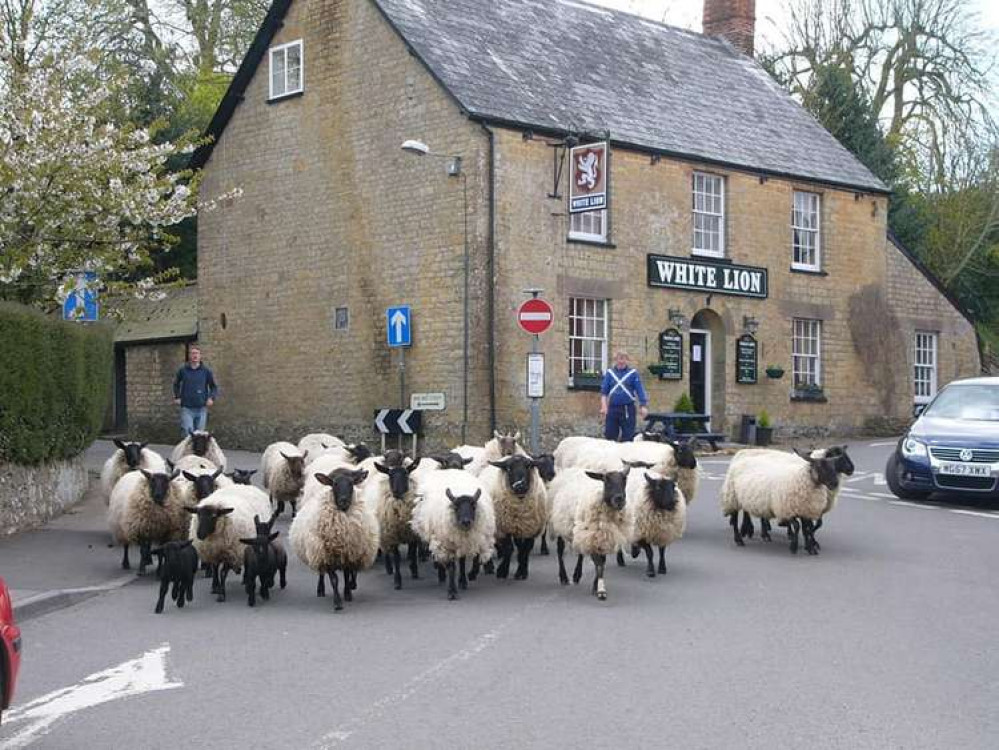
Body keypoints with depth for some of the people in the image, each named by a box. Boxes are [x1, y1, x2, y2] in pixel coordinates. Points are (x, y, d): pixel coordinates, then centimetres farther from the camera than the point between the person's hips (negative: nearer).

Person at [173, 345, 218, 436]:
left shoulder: (206, 371, 3)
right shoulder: (183, 370, 3)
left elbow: (214, 387, 12)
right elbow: (176, 384, 20)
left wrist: (211, 398, -4)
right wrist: (176, 397, 10)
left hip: (201, 408, 1)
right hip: (186, 408, -1)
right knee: (187, 433, -11)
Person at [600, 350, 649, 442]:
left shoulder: (633, 373, 0)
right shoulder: (609, 373, 7)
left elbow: (640, 390, -2)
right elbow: (604, 391, 7)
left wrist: (643, 406, -10)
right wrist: (604, 406, -4)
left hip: (628, 408, -3)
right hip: (612, 408, 3)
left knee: (627, 437, 0)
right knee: (609, 435, 6)